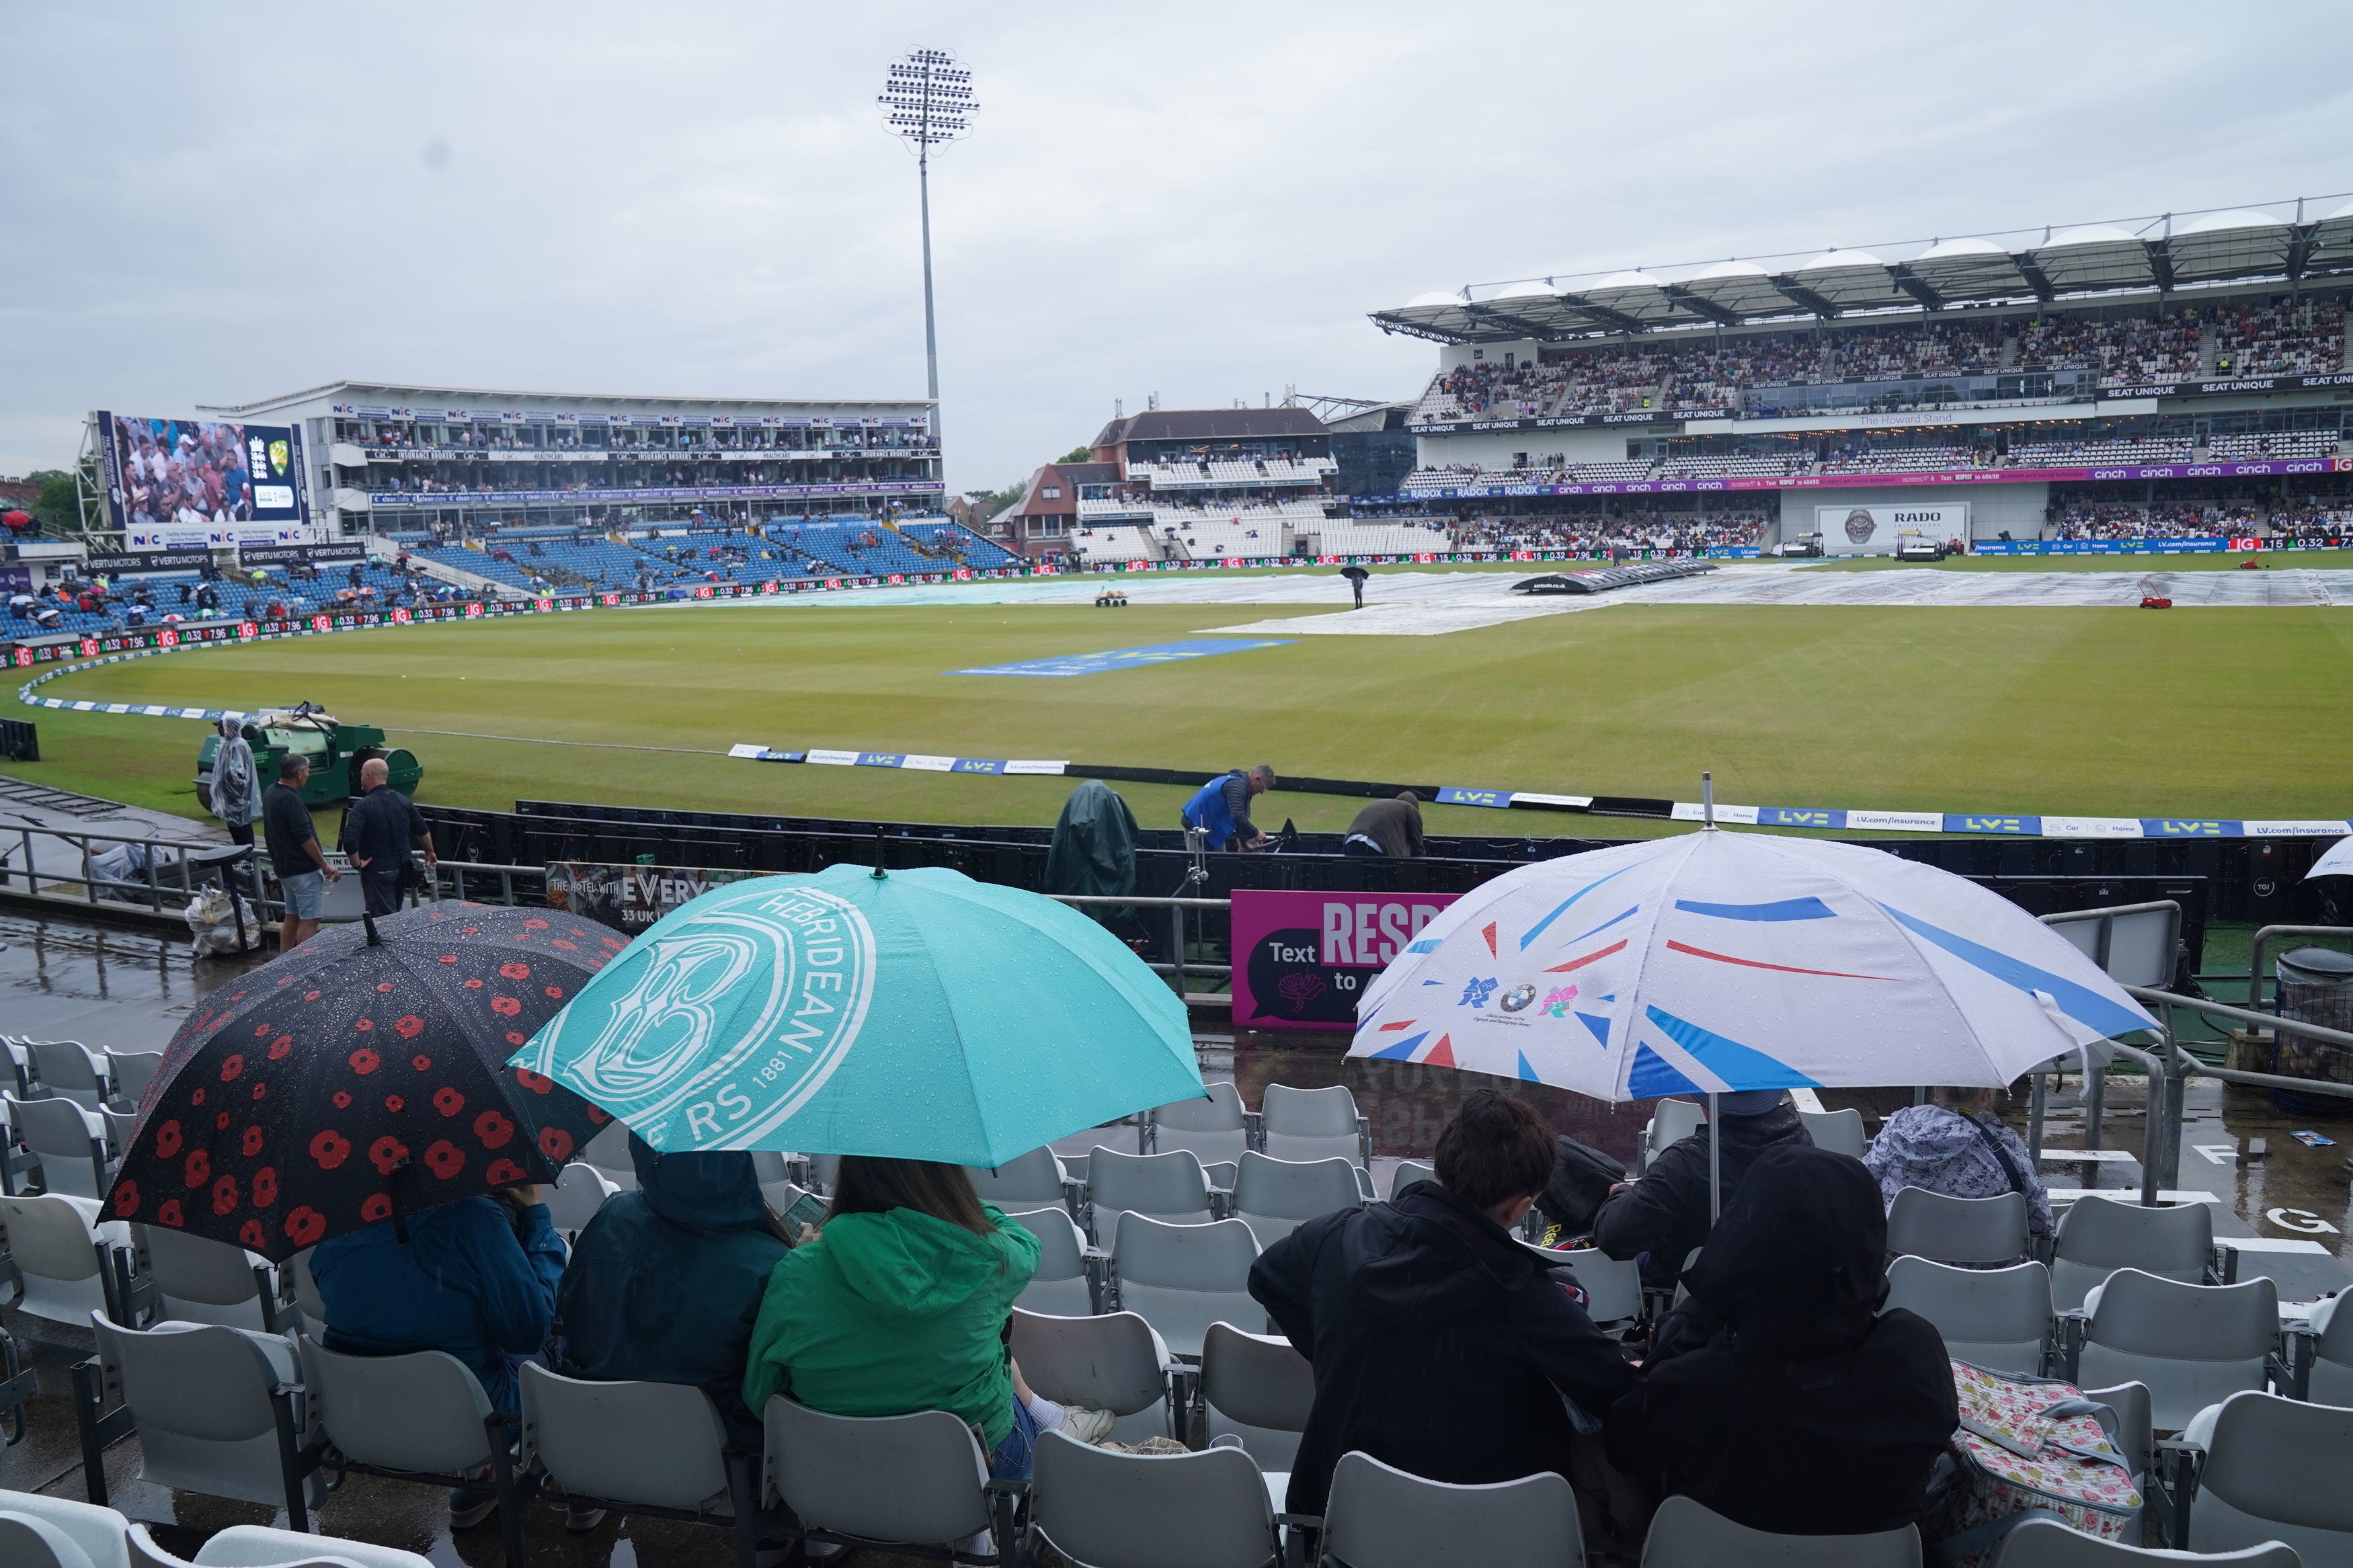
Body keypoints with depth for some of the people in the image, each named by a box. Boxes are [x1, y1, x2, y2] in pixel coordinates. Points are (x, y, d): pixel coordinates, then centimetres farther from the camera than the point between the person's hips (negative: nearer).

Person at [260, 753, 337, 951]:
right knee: (309, 920, -5)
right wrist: (326, 866, -14)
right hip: (303, 870, -10)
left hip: (283, 867, 10)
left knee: (292, 916, 17)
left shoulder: (270, 793, 9)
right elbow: (305, 838, -21)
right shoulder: (290, 799, -21)